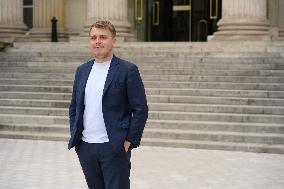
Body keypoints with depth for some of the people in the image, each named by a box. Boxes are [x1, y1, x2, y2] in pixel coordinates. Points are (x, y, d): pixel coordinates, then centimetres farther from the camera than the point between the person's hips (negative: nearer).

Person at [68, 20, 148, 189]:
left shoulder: (128, 70, -6)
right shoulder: (82, 71, 11)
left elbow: (141, 110, -7)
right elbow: (74, 107, 18)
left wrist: (130, 141, -11)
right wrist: (74, 136, 8)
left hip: (115, 148, -5)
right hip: (85, 147, 5)